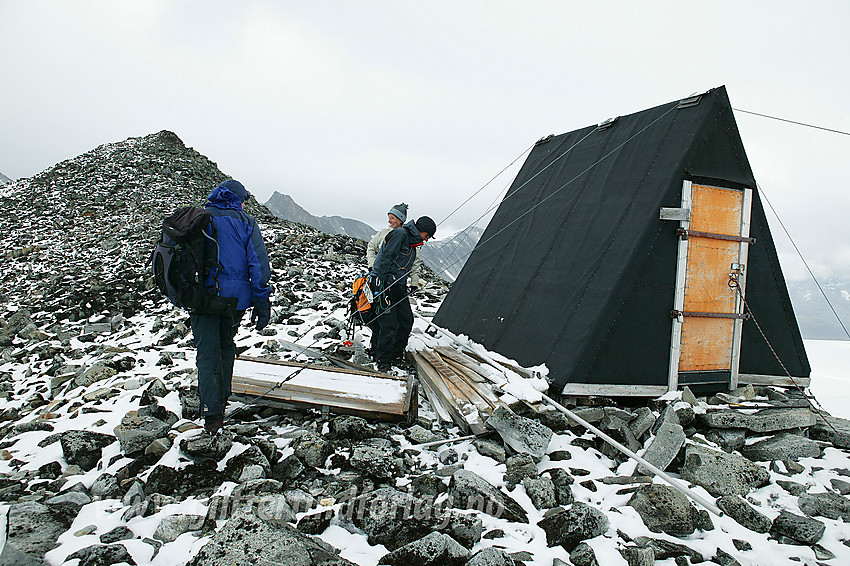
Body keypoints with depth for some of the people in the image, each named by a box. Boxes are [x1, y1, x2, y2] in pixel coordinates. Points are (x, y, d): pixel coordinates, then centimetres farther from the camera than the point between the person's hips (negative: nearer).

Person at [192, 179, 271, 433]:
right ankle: (221, 399, 29)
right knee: (226, 347, 20)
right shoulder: (245, 222, 1)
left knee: (207, 353, 1)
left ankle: (212, 413, -4)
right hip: (235, 296, 0)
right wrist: (262, 302, -1)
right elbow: (258, 263, -4)